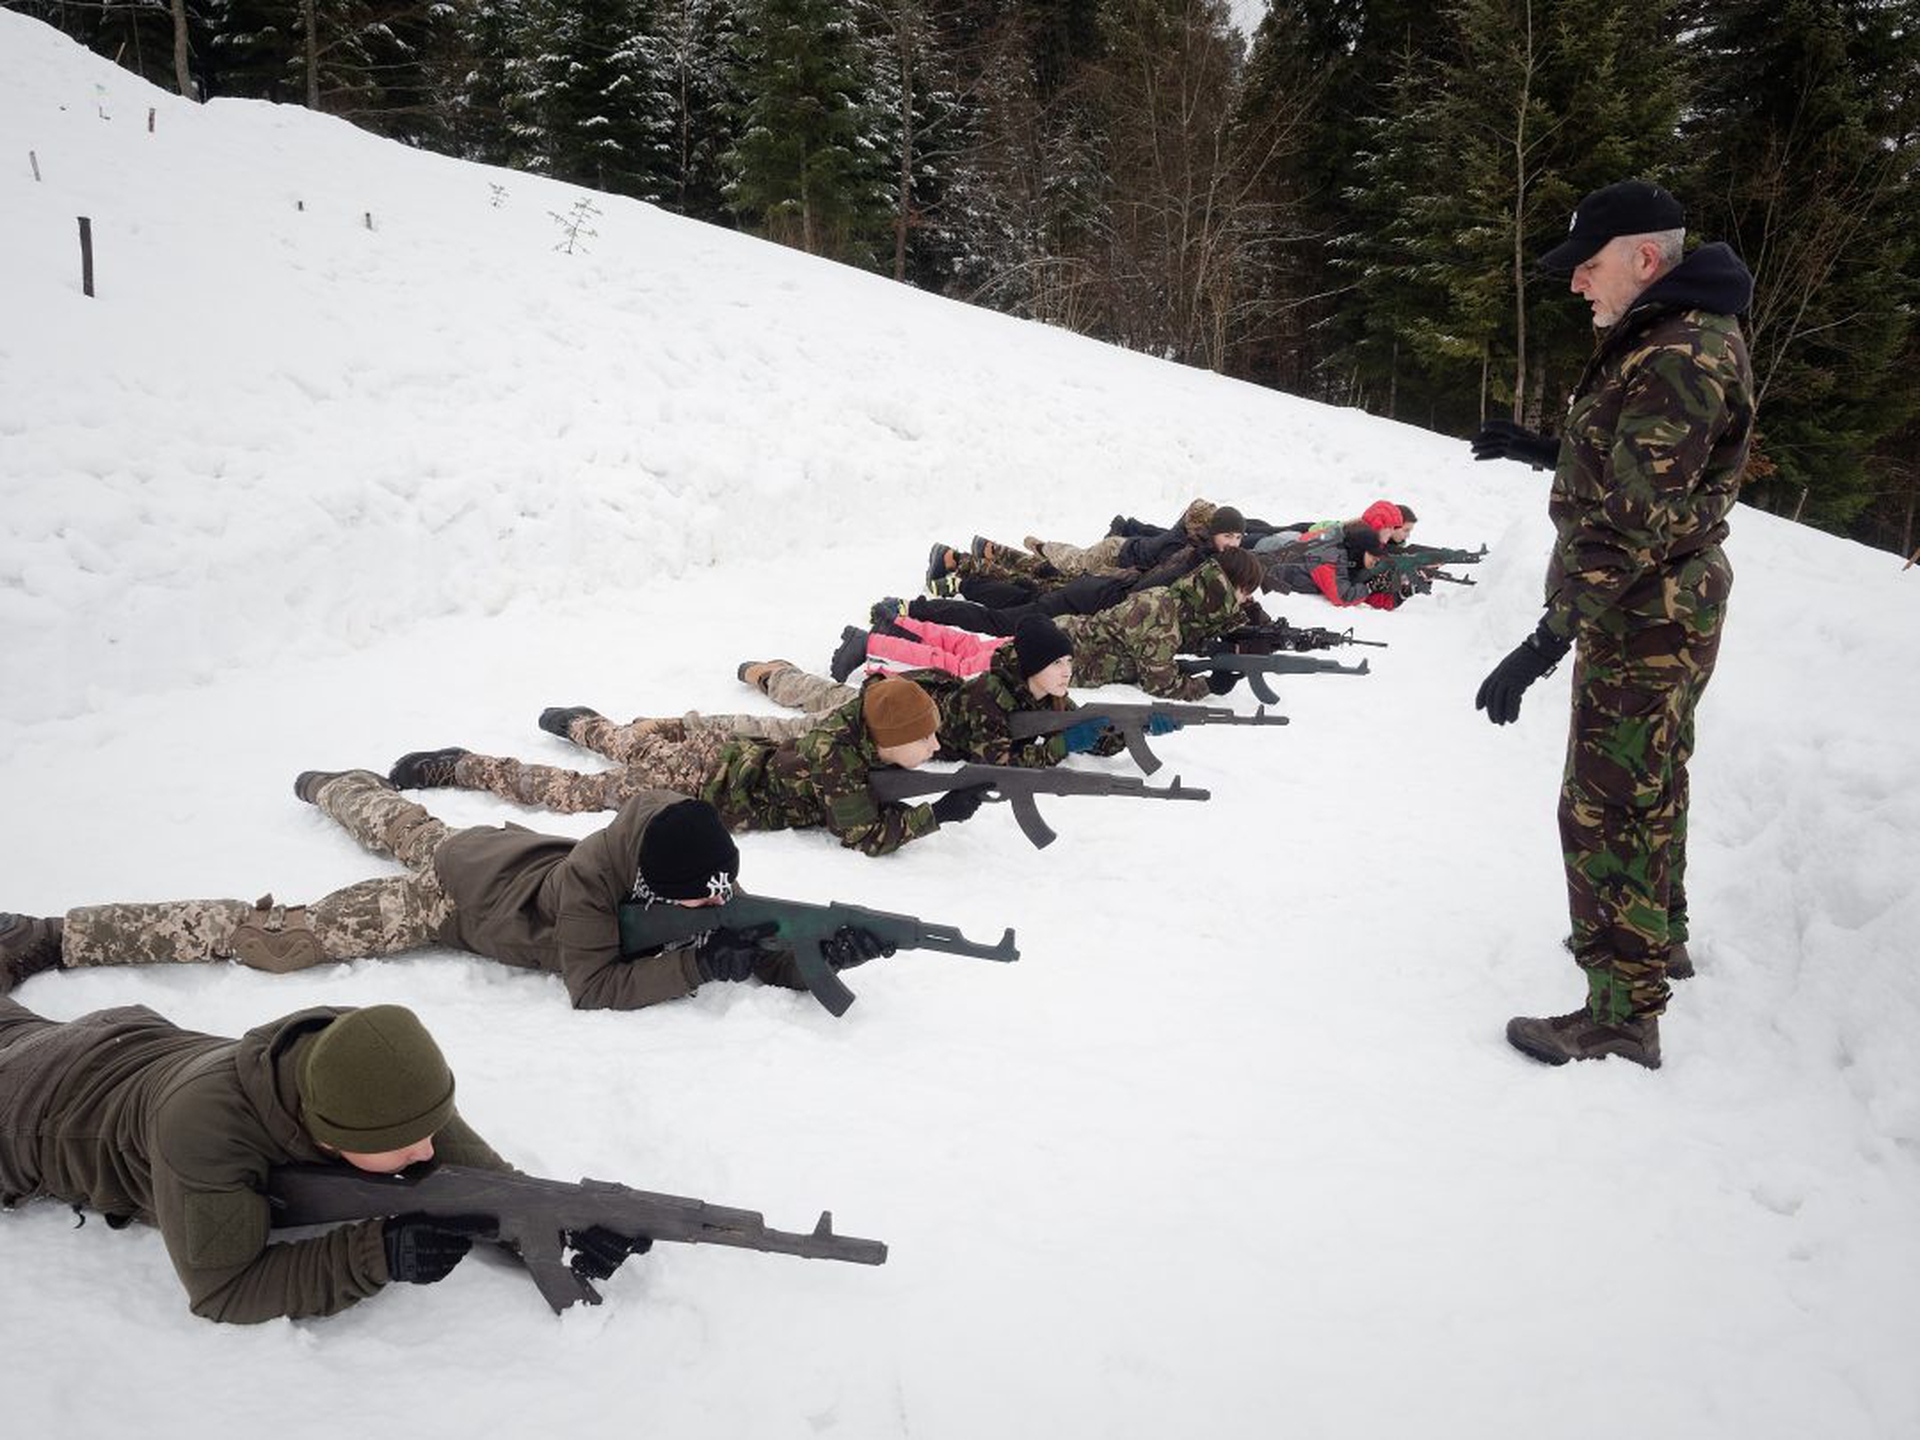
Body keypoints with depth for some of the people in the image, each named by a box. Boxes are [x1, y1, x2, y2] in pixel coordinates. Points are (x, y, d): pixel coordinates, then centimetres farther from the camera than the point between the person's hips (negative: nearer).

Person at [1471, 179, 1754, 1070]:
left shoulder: (1681, 361, -24)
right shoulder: (1664, 335, 10)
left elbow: (1635, 526, -29)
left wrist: (1546, 642, -31)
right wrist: (1549, 451, 10)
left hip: (1644, 619, -11)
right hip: (1668, 607, 11)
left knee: (1606, 808, -6)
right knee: (1650, 786, 23)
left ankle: (1623, 1013, 2)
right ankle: (1658, 938, 42)